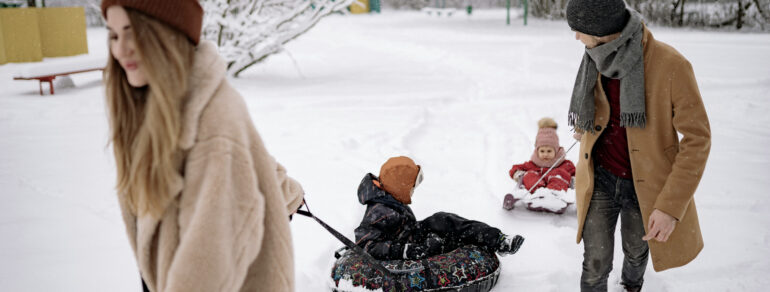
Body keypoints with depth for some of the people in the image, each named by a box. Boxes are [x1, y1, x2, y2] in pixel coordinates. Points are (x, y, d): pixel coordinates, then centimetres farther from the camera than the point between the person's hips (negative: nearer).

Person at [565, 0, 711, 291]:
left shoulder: (671, 65, -23)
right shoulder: (596, 61, -8)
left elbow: (697, 138, -19)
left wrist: (671, 205, -22)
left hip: (646, 184, -2)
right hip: (600, 179, 2)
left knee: (636, 250, 23)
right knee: (596, 263, 1)